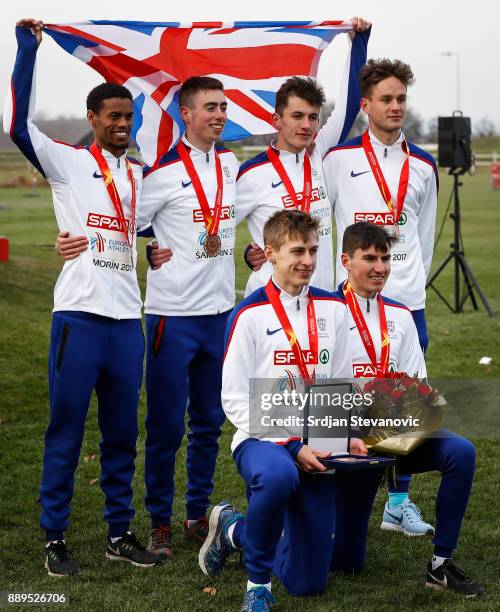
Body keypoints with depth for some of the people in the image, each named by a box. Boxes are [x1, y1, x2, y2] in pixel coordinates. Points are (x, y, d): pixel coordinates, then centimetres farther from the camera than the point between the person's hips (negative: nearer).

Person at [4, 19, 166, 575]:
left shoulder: (140, 177, 16)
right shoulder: (68, 163, 0)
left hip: (126, 319, 5)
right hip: (80, 314, -5)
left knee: (122, 434, 10)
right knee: (65, 432, 0)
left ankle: (120, 533, 19)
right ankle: (55, 539, 8)